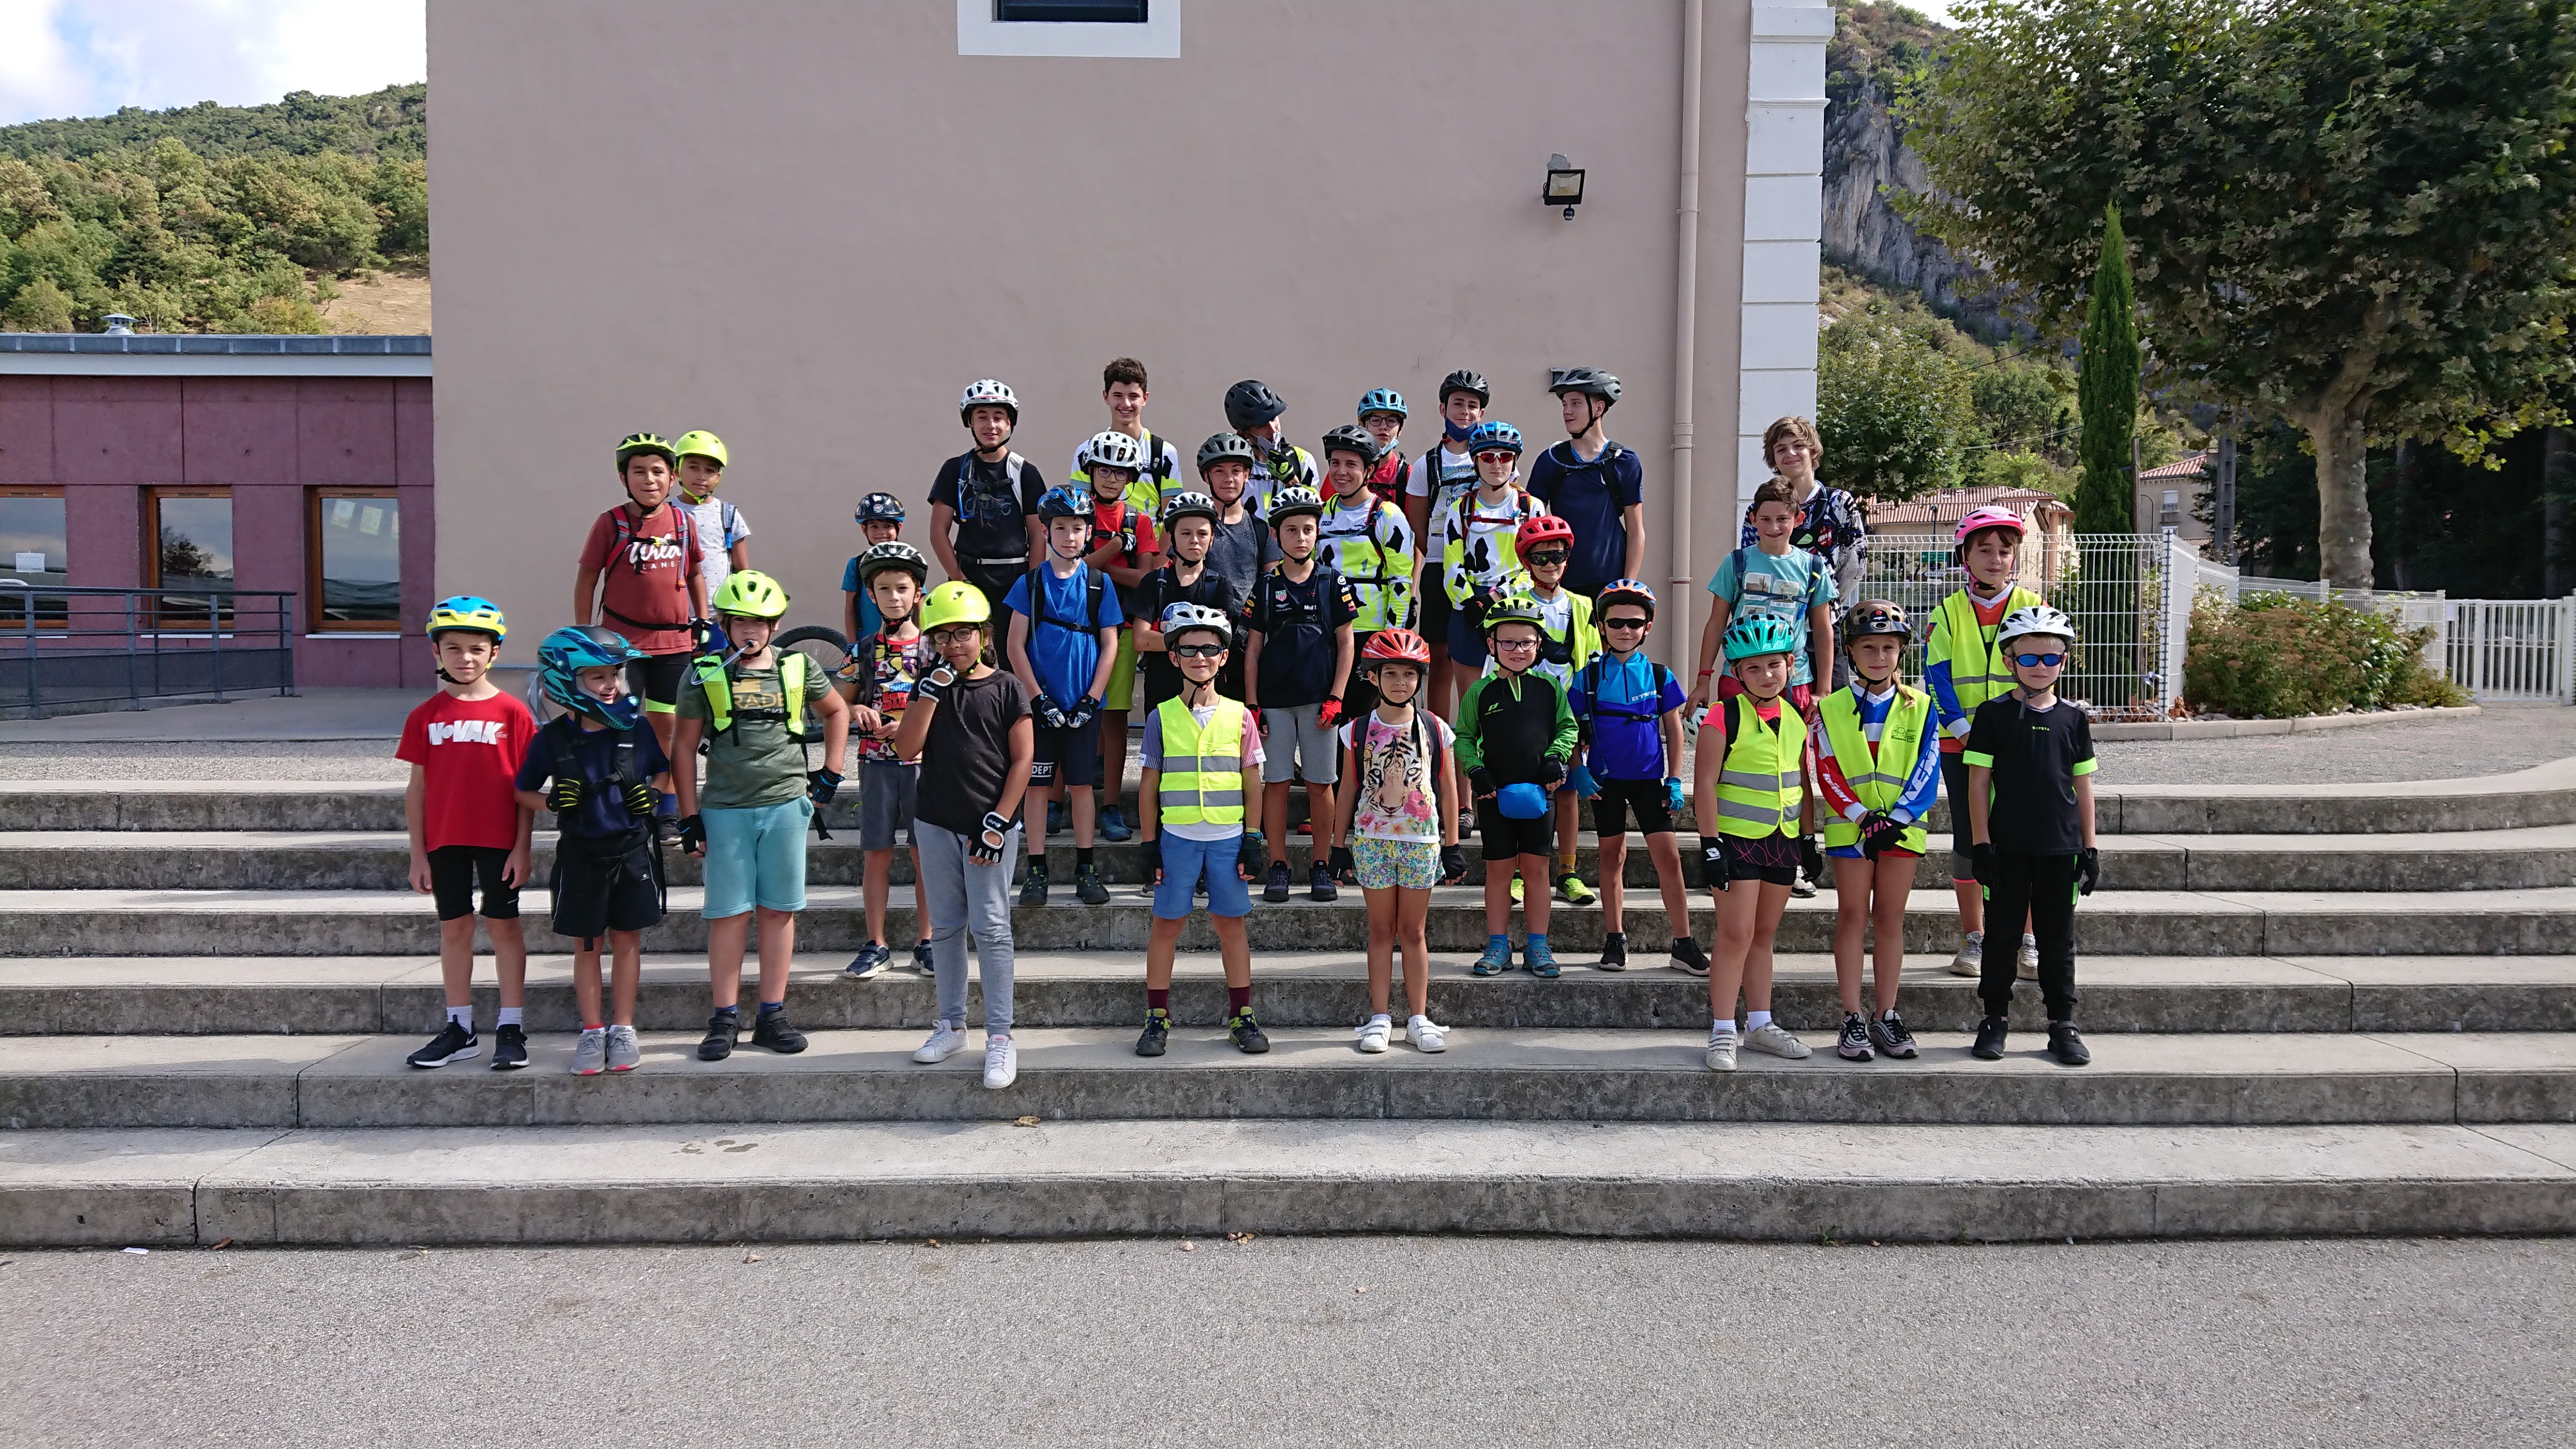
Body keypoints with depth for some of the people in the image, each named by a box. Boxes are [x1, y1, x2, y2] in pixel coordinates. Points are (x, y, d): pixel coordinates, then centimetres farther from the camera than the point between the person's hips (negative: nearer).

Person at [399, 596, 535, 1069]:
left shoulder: (513, 713, -4)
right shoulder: (426, 716, 3)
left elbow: (524, 787, -2)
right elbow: (417, 787, 5)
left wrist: (522, 848, -6)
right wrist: (418, 853, 3)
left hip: (499, 839, -3)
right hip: (444, 840, 3)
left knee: (504, 925, 3)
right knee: (454, 927, 10)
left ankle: (511, 1028, 10)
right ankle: (460, 1029, 19)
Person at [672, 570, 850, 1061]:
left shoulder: (798, 669, 6)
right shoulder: (705, 675, 3)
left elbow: (837, 711, 22)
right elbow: (684, 748, 5)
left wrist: (831, 774, 13)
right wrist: (690, 816, 0)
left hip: (786, 804, 1)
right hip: (725, 808, -1)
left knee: (779, 911, 5)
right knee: (729, 914, 0)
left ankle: (772, 1016, 13)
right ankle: (725, 1019, 9)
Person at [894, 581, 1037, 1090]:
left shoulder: (1007, 688, -3)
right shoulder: (929, 686, 7)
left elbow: (1022, 759, -5)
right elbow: (907, 747, -4)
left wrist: (999, 823, -11)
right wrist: (931, 690, -13)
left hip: (990, 827, -4)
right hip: (936, 825, 4)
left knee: (991, 929, -4)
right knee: (945, 928, 12)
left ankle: (999, 1037, 0)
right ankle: (951, 1026, 23)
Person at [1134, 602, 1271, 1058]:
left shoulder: (1239, 716, 3)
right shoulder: (1161, 718, 1)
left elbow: (1252, 782, 6)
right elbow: (1148, 785, 4)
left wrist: (1253, 840, 2)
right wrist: (1150, 843, 1)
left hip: (1228, 837, 0)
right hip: (1176, 837, 0)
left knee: (1231, 922, 6)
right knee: (1167, 923, 4)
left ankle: (1242, 1016, 15)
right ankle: (1157, 1018, 14)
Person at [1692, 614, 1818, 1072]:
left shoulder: (1797, 720, 8)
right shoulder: (1724, 716, -10)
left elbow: (1803, 783, 17)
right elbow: (1706, 783, -11)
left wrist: (1808, 837, 15)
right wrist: (1709, 845, -15)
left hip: (1783, 841, 6)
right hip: (1736, 839, -5)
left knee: (1763, 935, 13)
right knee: (1736, 934, -8)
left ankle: (1760, 1024, 21)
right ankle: (1722, 1032, -3)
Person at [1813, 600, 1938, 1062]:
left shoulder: (1919, 707, 3)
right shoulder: (1831, 709, 1)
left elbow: (1928, 771, -3)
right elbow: (1827, 772, -4)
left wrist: (1896, 819, -14)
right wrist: (1861, 815, -16)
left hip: (1902, 827, 1)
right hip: (1850, 827, -1)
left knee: (1890, 918, 6)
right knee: (1853, 916, 1)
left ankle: (1885, 1015, 13)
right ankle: (1853, 1018, 5)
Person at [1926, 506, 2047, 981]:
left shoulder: (2032, 608, 5)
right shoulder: (1948, 613, 5)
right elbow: (1937, 676, -3)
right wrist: (1964, 728, -15)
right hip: (1961, 746, 1)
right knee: (1968, 840, 5)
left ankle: (2027, 942, 9)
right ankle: (1974, 942, 14)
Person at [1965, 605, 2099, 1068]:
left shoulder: (2073, 718, 6)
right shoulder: (1994, 714, -1)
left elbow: (2083, 786, 10)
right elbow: (1979, 782, -2)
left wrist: (2090, 847, 7)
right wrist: (1981, 843, -8)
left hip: (2060, 848, 2)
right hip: (2007, 847, -2)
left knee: (2058, 938, 8)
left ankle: (2063, 1025, 17)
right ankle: (1995, 1020, 15)